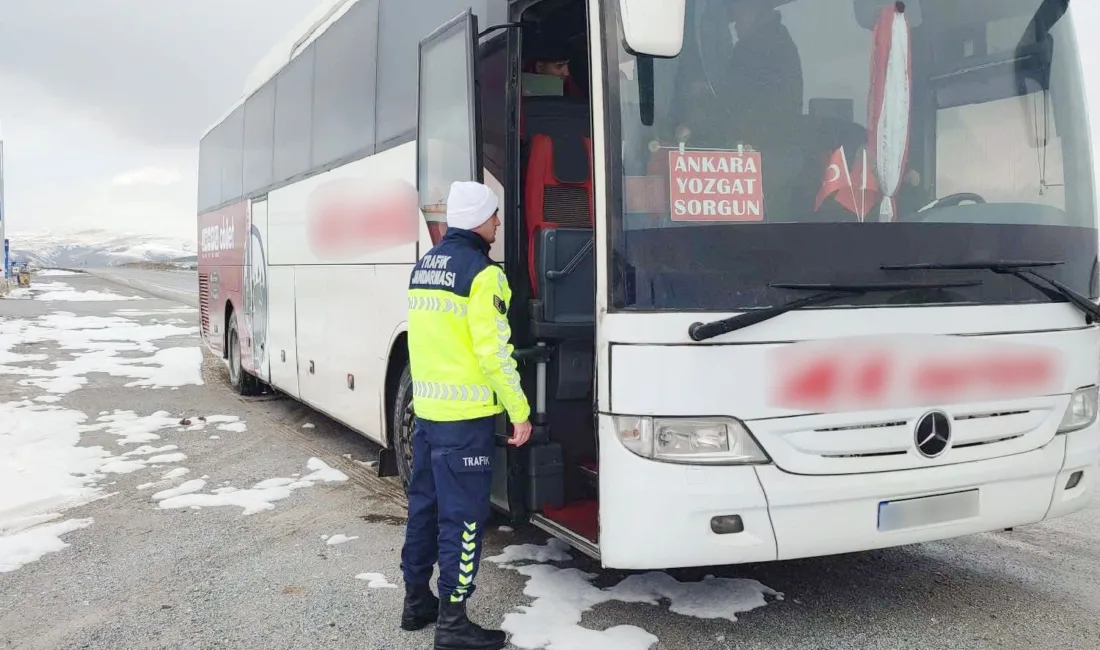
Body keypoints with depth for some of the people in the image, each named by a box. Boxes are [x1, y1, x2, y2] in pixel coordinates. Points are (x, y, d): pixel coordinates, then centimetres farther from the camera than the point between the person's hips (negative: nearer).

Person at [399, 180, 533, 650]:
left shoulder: (423, 266, 12)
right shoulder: (481, 272, -14)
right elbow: (493, 350, -18)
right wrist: (520, 411, -12)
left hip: (425, 407, 9)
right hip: (465, 414, -8)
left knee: (425, 505, 17)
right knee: (463, 516, -1)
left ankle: (416, 600, 28)